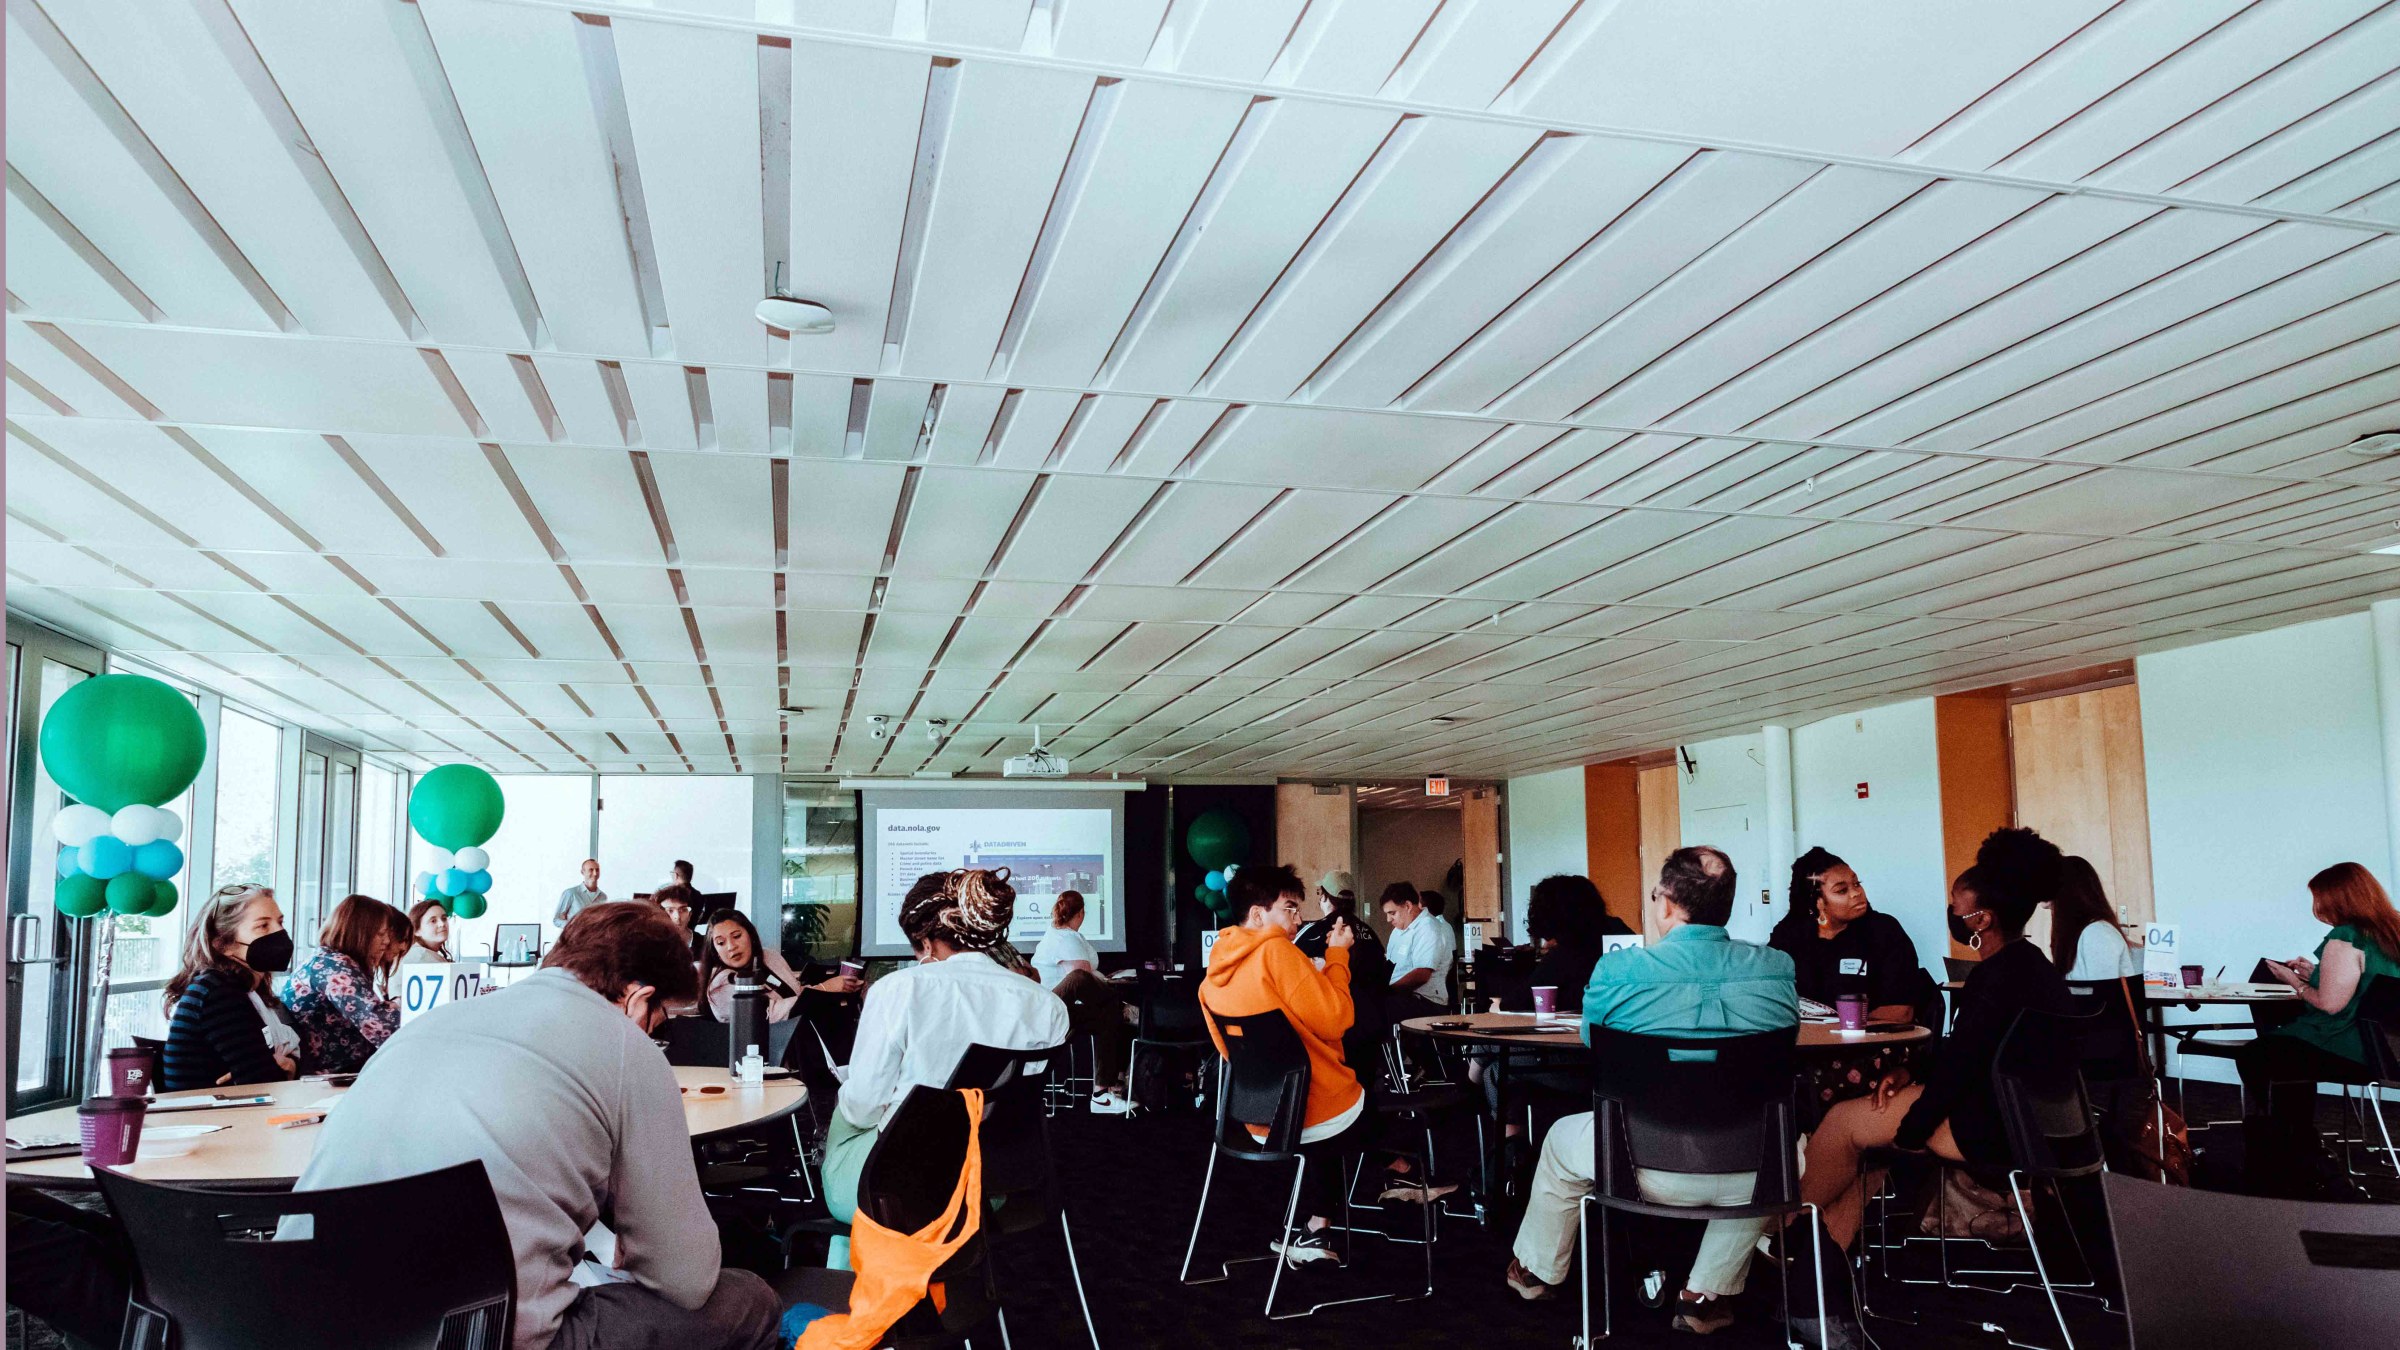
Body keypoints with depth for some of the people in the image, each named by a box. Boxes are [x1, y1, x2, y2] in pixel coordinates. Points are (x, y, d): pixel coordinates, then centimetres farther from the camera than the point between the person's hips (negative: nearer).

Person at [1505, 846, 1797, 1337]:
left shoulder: (1616, 970, -12)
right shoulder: (1779, 968, -5)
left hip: (1653, 1171, -2)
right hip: (1750, 1176, 2)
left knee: (1562, 1139, 30)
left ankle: (1537, 1271, 50)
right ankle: (1705, 1296, 37)